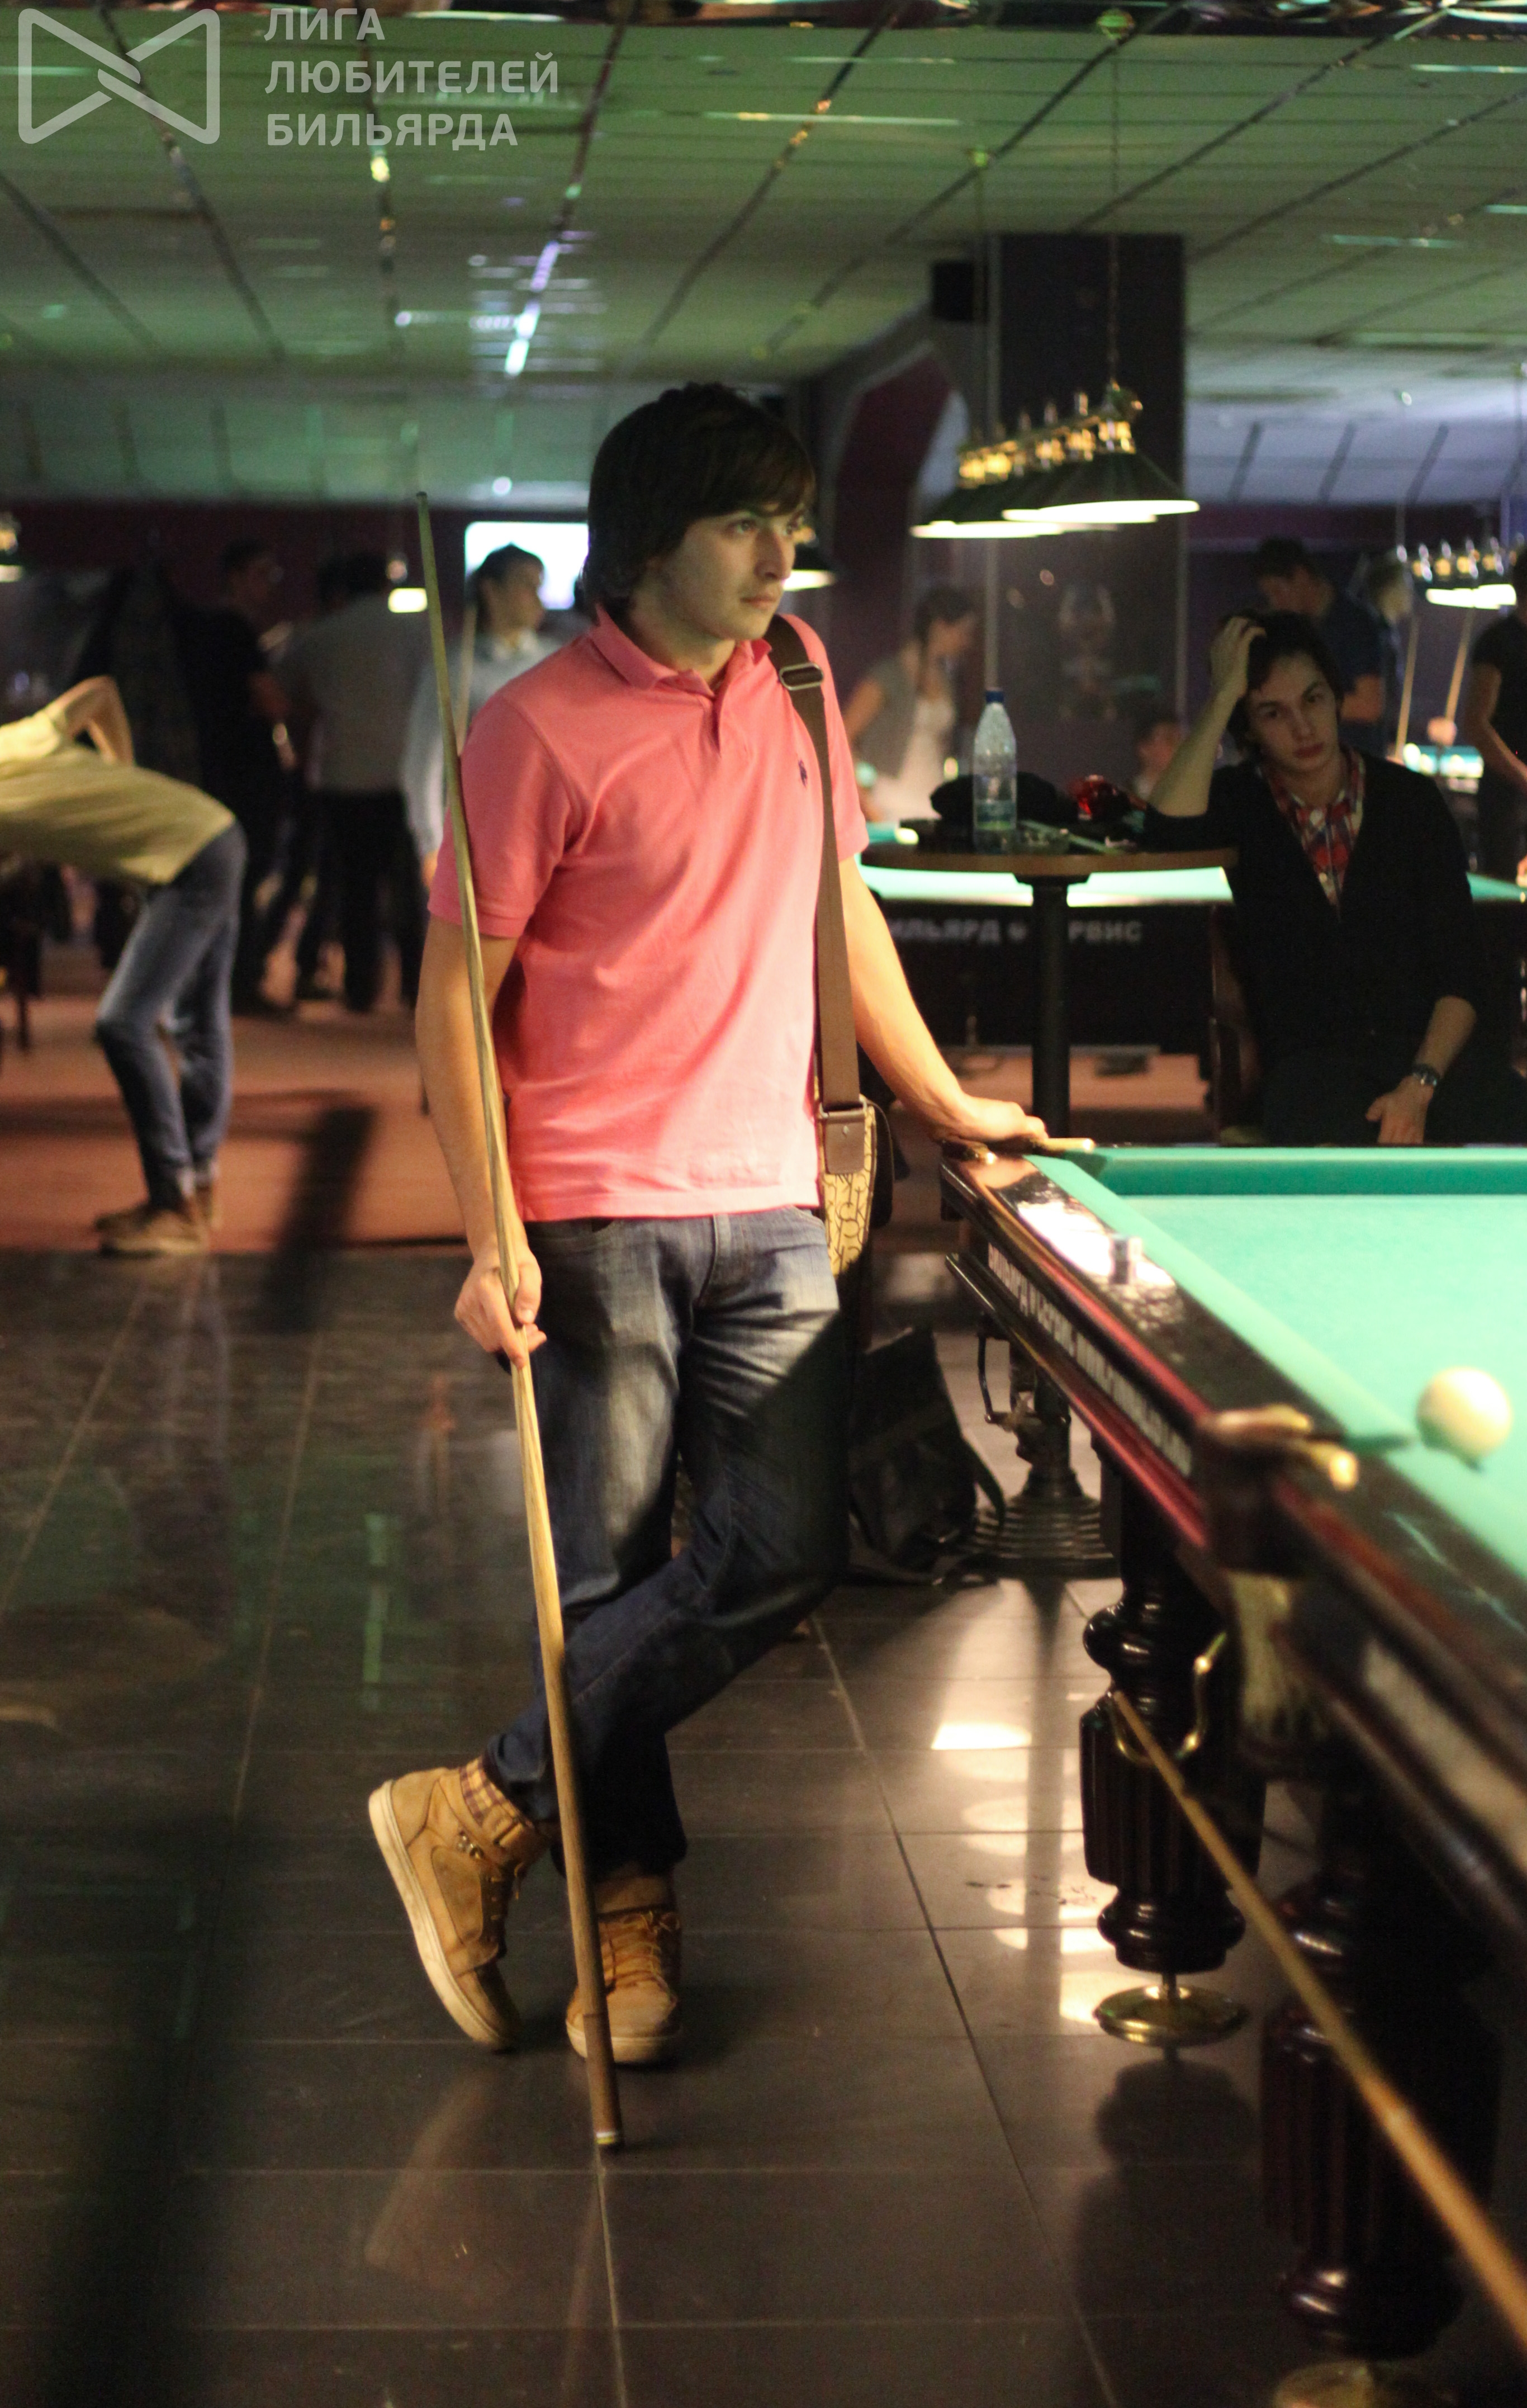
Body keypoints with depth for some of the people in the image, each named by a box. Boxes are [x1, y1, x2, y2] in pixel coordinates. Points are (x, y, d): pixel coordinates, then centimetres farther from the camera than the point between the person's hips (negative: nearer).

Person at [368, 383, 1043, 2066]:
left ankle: (487, 1814, 6)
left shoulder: (792, 679, 10)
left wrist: (942, 1100, 24)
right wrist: (491, 1237, -15)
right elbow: (457, 996, -7)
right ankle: (631, 1904, 14)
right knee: (613, 1576, -1)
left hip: (769, 1203, 5)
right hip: (596, 1214, -5)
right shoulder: (542, 728, -8)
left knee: (787, 1557, -4)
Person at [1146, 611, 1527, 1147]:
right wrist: (1223, 695, -10)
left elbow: (1461, 971, 3)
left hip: (1436, 1046, 1)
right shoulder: (1241, 800, 9)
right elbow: (1167, 833, -17)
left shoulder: (1409, 798, 8)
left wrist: (1420, 1084, -14)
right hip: (1310, 1059, -1)